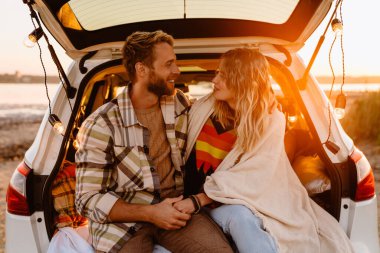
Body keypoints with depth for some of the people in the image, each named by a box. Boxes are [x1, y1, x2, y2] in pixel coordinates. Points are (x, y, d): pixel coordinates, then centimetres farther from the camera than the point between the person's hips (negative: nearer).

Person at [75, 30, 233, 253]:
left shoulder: (181, 103, 5)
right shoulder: (102, 124, -10)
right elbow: (89, 198, -9)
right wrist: (149, 213, -18)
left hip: (176, 207, 3)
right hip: (123, 219, -2)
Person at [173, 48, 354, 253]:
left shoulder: (271, 121, -8)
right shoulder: (203, 109, 1)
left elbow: (250, 180, -15)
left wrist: (197, 201, -19)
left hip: (244, 201, -1)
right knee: (238, 216, -32)